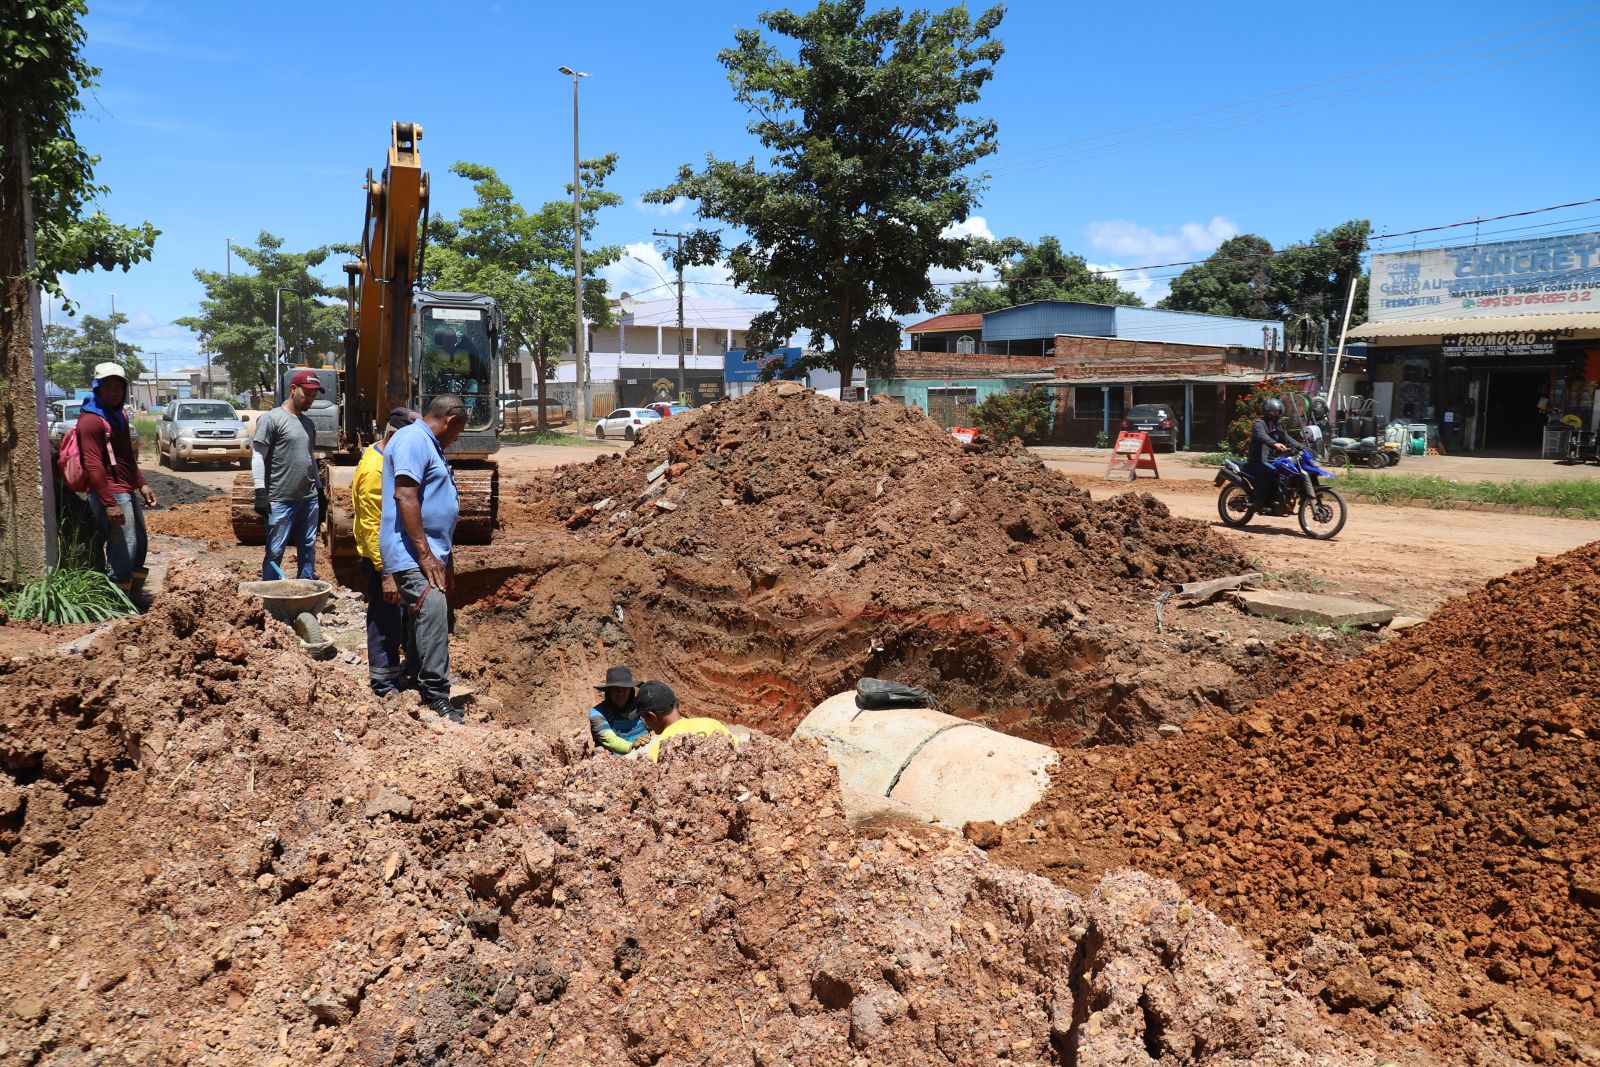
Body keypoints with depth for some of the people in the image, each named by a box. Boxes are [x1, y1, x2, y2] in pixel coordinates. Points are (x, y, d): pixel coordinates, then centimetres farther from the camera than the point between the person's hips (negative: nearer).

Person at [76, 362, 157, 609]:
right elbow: (93, 465, -20)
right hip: (111, 494, -10)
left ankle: (135, 596, 29)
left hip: (128, 491, 10)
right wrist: (109, 503, -24)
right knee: (123, 549, -10)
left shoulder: (119, 415, 16)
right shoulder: (91, 420, -14)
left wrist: (142, 484, 18)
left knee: (140, 544, 17)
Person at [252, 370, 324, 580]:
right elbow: (258, 456, -9)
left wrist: (319, 489, 23)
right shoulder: (271, 419, -6)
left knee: (308, 549, 10)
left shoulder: (308, 423, 16)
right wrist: (261, 492, -16)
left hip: (309, 499, 7)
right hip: (281, 500, -7)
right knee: (275, 552, -3)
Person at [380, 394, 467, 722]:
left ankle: (420, 688, 22)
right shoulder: (413, 439, -11)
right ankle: (436, 700, -22)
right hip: (414, 554, -11)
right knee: (432, 615, -20)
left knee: (420, 624, 14)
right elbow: (404, 496, -22)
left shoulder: (428, 444, 22)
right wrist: (425, 555, -23)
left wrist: (440, 558, 29)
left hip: (429, 554, 11)